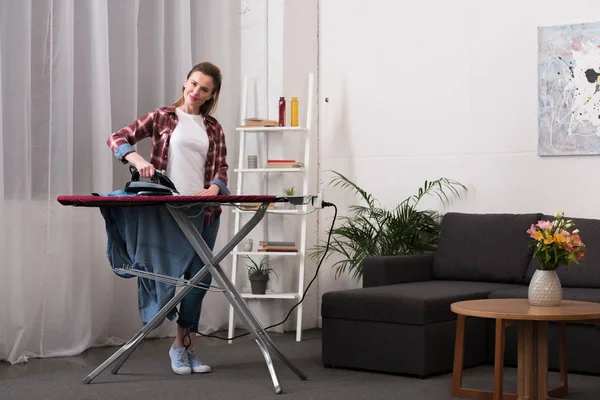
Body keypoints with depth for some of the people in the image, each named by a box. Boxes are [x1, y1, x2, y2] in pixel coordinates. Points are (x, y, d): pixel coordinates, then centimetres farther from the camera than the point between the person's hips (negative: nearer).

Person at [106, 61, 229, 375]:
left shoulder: (213, 127, 13)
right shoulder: (163, 117, 4)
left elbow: (221, 168, 7)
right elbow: (116, 139, -2)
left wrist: (215, 187, -15)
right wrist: (137, 159, -21)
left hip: (206, 208, 4)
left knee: (200, 278, 5)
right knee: (197, 276, -8)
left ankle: (185, 347, 17)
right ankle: (182, 346, 7)